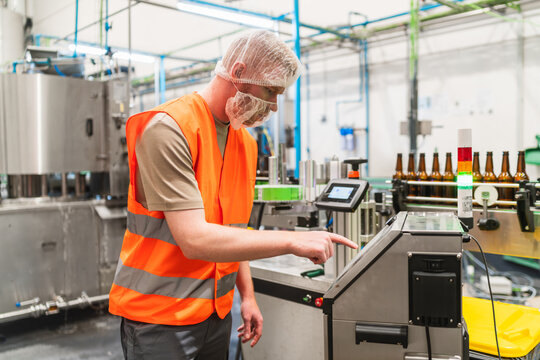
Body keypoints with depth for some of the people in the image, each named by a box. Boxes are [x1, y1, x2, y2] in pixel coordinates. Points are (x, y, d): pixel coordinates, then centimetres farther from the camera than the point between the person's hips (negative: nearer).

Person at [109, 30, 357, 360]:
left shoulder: (247, 143, 6)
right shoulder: (168, 128, -19)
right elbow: (194, 240, -27)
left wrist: (247, 295, 9)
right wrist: (294, 241, -27)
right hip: (158, 318, -6)